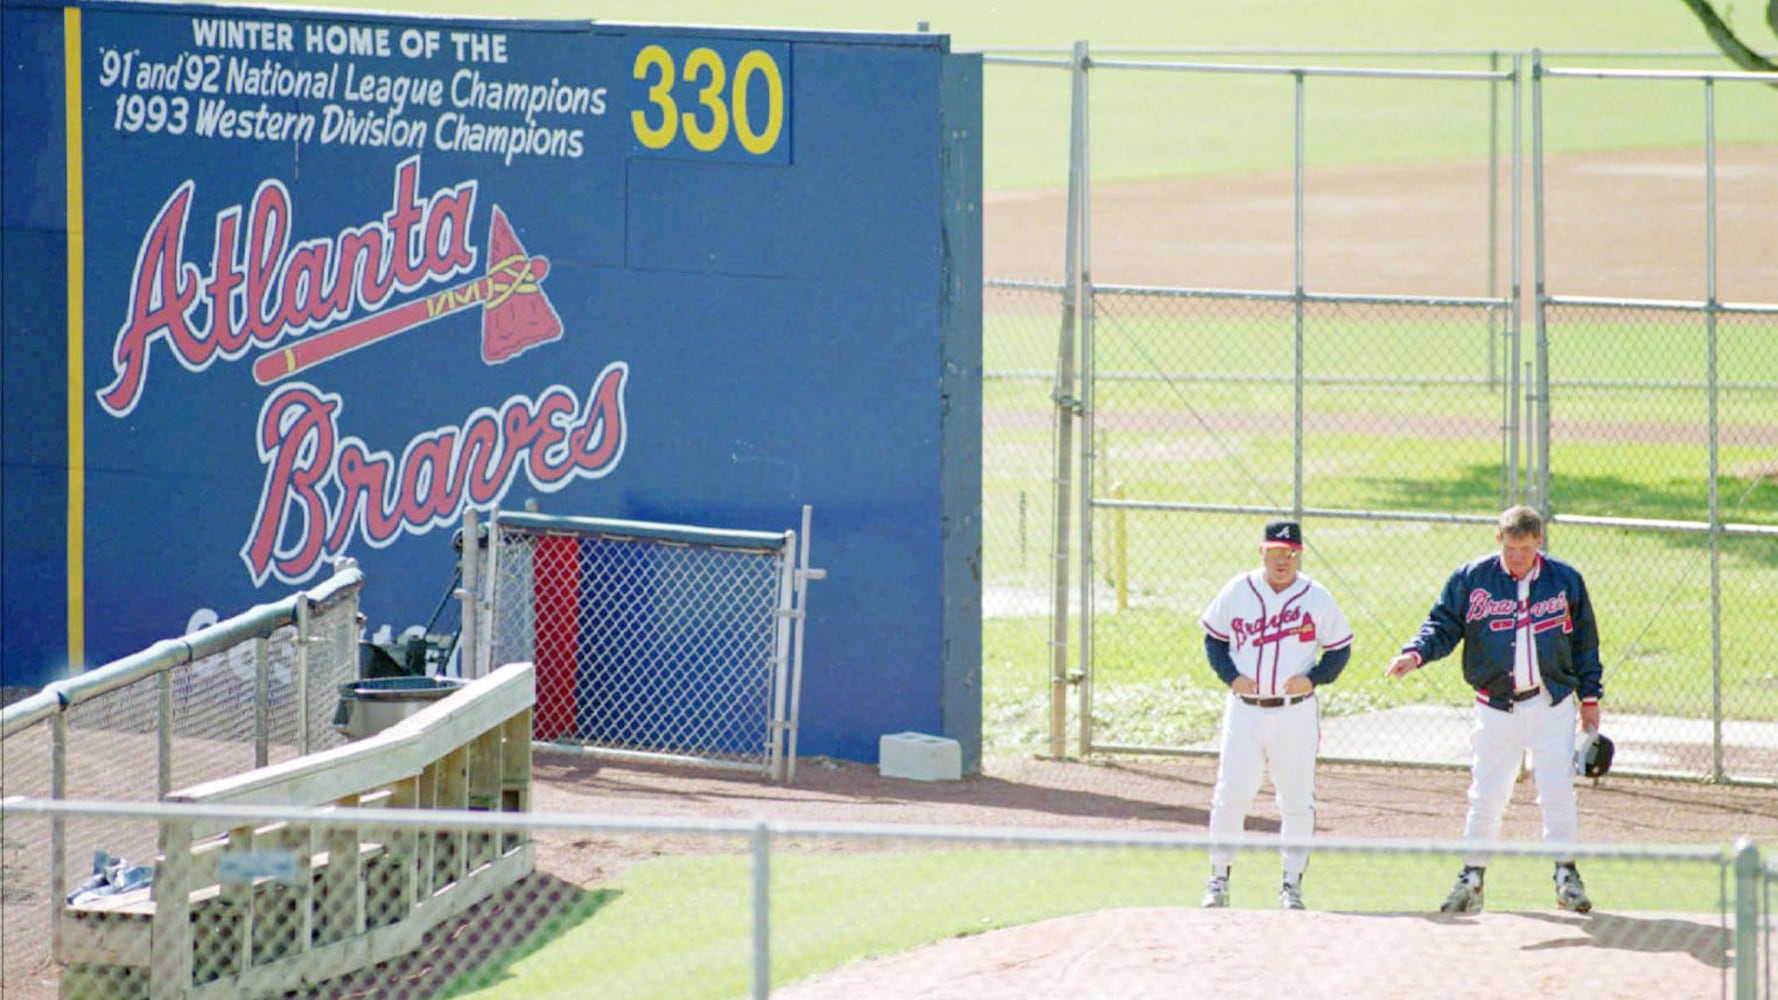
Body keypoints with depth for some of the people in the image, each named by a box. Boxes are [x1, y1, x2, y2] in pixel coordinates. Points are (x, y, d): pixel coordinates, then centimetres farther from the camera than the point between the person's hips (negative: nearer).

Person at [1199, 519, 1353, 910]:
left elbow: (1339, 650, 5)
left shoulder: (1317, 598, -1)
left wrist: (1313, 678, -12)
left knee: (1297, 801, 3)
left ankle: (1292, 885, 13)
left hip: (1295, 713, 0)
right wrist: (1230, 675, -6)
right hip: (1244, 710, 0)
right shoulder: (1237, 591, 2)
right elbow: (1214, 639, 11)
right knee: (1230, 796, -2)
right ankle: (1219, 879, 11)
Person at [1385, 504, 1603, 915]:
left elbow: (1585, 642, 10)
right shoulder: (1471, 579, 0)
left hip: (1553, 704, 0)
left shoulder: (1565, 580, 2)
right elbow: (1443, 625, 1)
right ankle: (1472, 877, 11)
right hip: (1496, 707, 0)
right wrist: (1416, 654, -18)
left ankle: (1566, 874, 8)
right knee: (1486, 794, 0)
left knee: (1557, 789, -5)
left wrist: (1590, 697, 9)